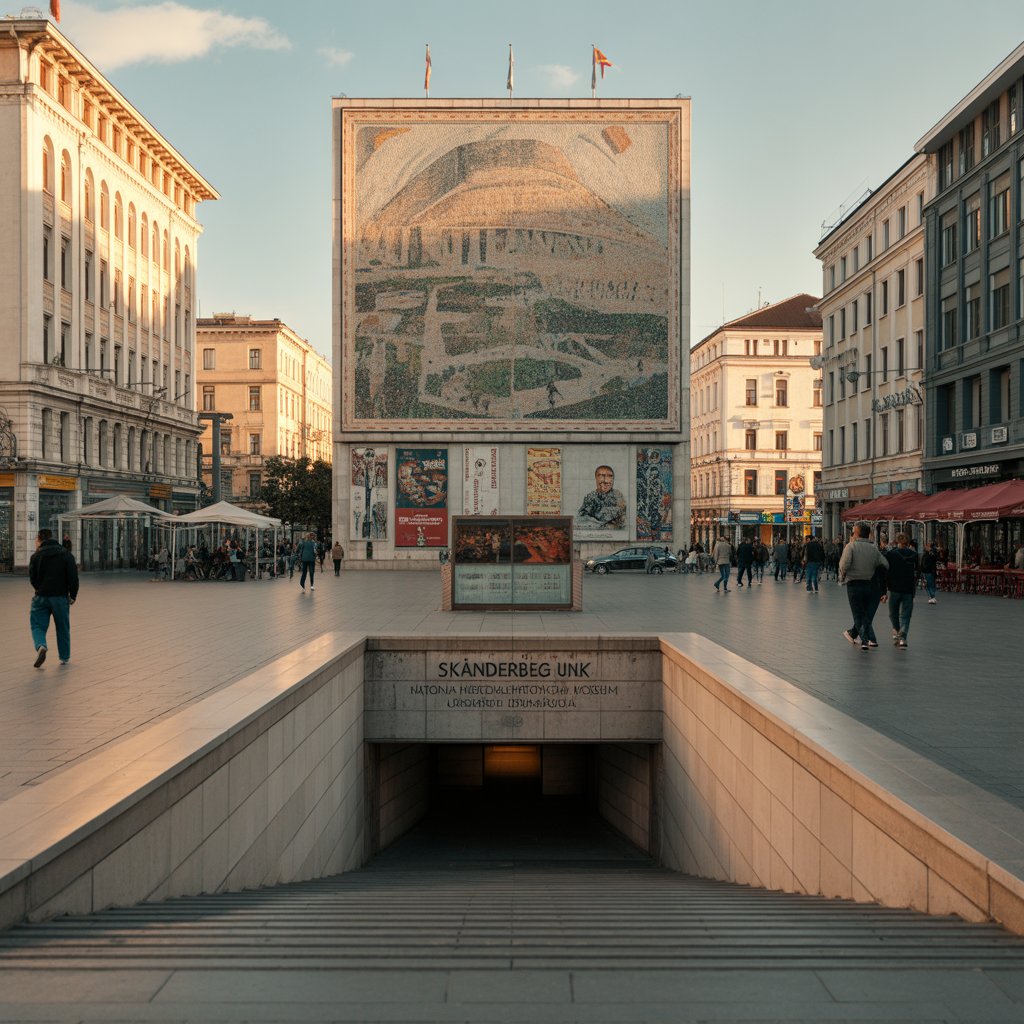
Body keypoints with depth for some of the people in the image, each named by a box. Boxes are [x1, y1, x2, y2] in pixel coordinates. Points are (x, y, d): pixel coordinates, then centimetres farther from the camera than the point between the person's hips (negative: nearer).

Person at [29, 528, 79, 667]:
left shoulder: (36, 556, -2)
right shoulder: (65, 554, 1)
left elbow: (32, 579, 2)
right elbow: (73, 576, -5)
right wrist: (73, 595, 2)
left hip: (41, 597, -1)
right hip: (61, 597, 1)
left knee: (38, 625, 7)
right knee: (63, 628, 13)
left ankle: (41, 646, -21)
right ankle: (65, 657, 19)